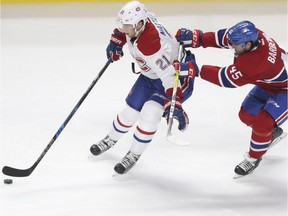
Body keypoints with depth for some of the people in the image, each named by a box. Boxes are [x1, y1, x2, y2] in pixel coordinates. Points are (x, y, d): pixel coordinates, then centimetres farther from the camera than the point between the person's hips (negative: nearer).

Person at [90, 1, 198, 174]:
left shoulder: (151, 44, -41)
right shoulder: (137, 19, -18)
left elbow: (170, 74, -40)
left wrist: (174, 104, -40)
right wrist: (116, 43, 4)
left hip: (179, 73, -8)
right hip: (151, 74, 8)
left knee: (150, 111, -23)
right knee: (131, 108, 12)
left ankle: (134, 155, -5)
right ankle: (111, 140, 37)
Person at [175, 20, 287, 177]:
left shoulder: (256, 62, -42)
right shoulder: (250, 35, -22)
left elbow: (227, 79, -35)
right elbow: (223, 37, -10)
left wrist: (197, 70, -31)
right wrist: (195, 38, -21)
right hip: (267, 84, 9)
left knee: (261, 123, -19)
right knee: (247, 115, 13)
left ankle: (254, 157, 8)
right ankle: (272, 132, 42)